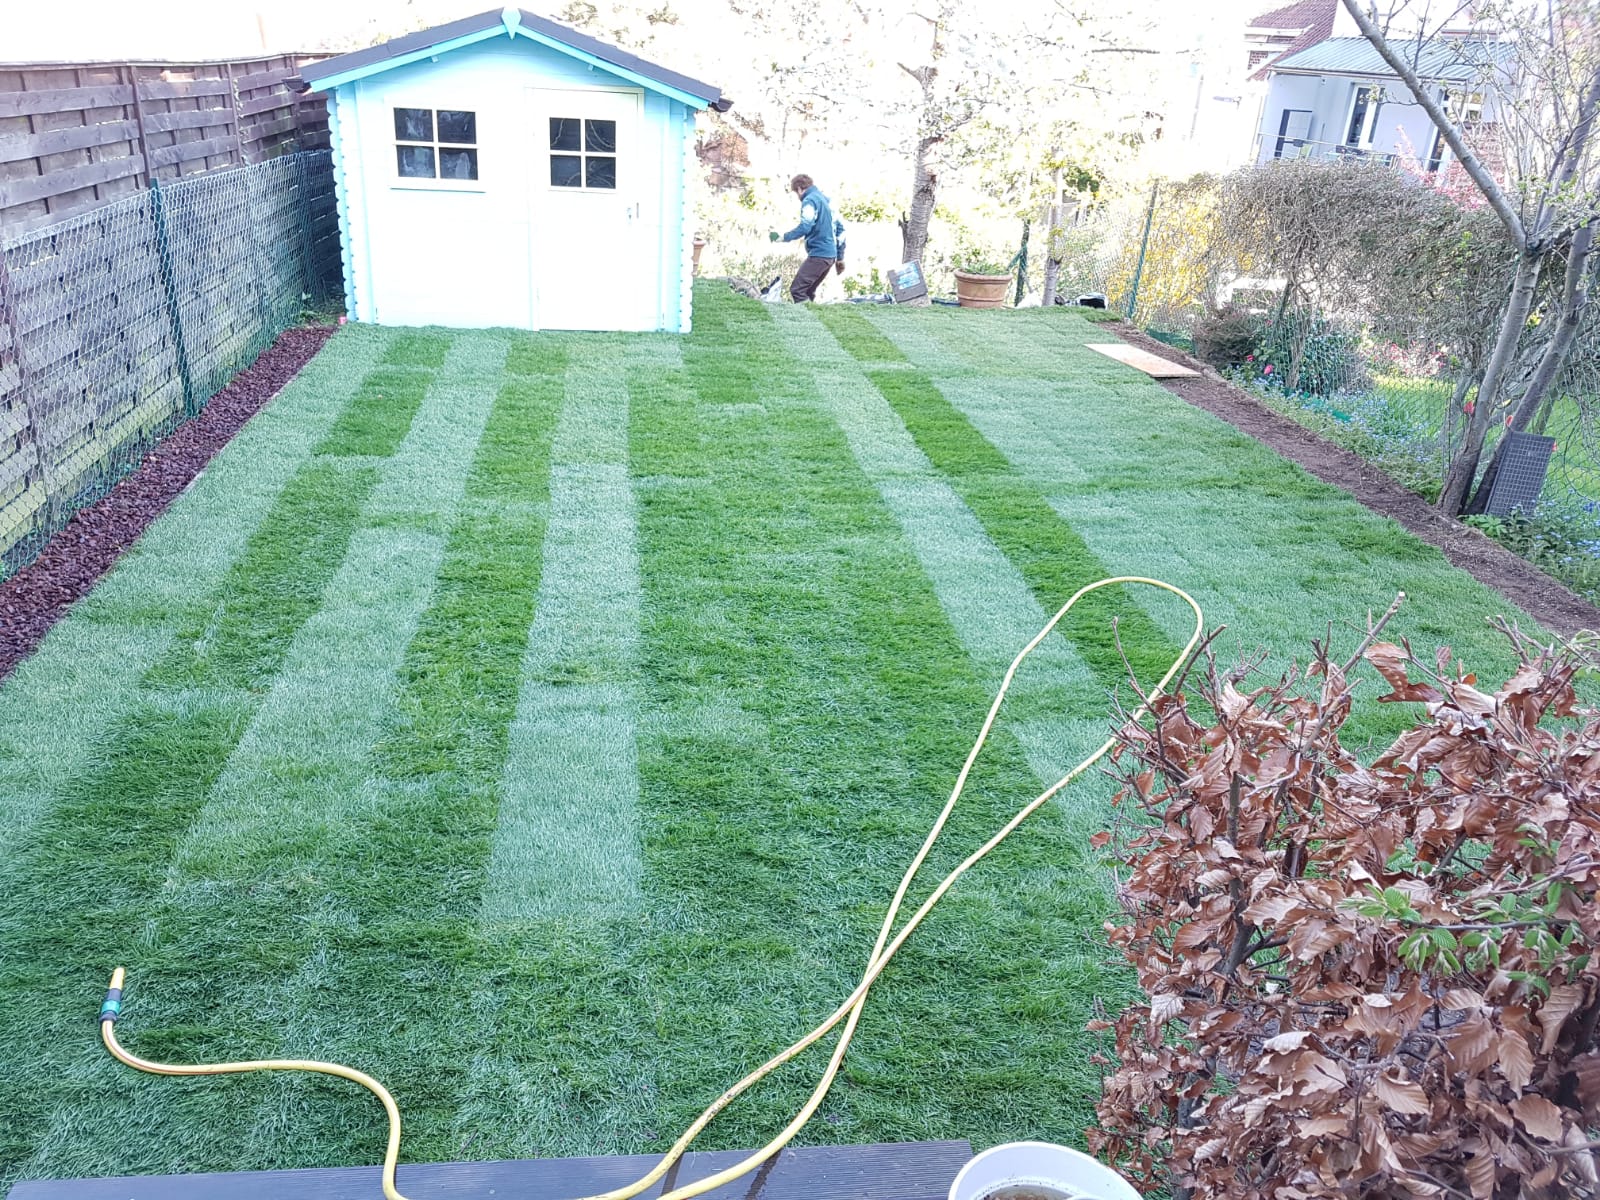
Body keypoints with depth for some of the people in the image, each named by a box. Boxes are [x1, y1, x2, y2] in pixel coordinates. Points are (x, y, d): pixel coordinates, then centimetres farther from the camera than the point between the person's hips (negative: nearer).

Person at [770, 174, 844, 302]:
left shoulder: (810, 200, -6)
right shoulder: (826, 199, 20)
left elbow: (805, 227, -20)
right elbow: (840, 227, 20)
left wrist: (784, 237, -15)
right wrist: (840, 257, 21)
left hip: (818, 254, -9)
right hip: (830, 255, 9)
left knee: (797, 290, -11)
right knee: (807, 291, 16)